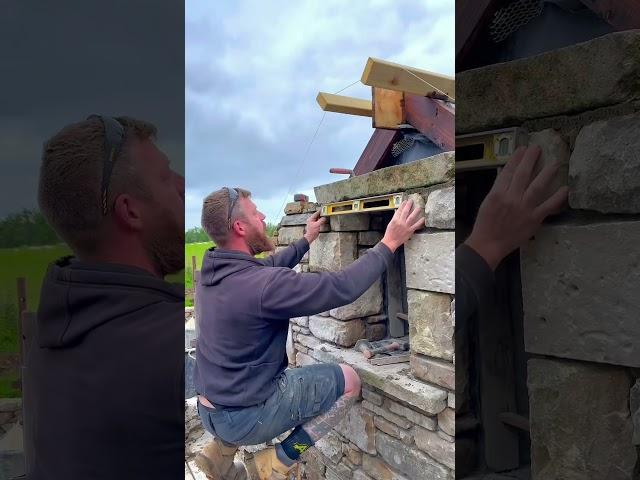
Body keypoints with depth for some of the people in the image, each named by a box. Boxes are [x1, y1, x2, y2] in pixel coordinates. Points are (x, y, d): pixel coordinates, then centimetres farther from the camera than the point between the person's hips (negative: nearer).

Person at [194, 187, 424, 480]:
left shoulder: (212, 272, -1)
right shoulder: (262, 284, -29)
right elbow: (342, 287, -24)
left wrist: (307, 240, 27)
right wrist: (389, 243, -14)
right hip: (243, 419, -8)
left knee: (283, 374, 34)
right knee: (349, 381, -3)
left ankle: (222, 450, 23)